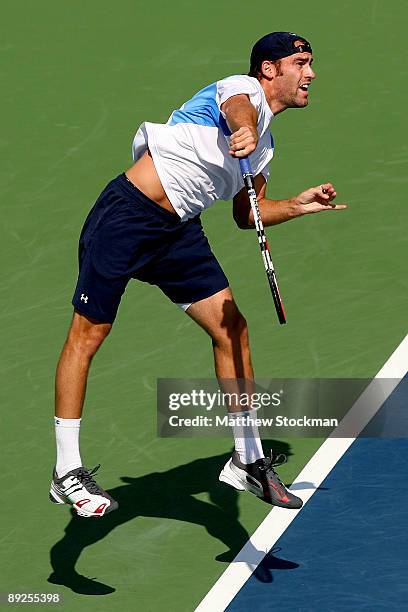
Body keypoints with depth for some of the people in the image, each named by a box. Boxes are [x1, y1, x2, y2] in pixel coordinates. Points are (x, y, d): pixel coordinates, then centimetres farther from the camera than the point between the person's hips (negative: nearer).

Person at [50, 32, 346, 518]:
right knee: (87, 334, -3)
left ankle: (247, 460, 12)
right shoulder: (244, 88, -9)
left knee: (232, 329, 2)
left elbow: (246, 214, 24)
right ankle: (67, 473, 3)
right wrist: (245, 131, -58)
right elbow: (238, 110, -35)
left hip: (178, 232, 9)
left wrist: (299, 205, 9)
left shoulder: (265, 145, 16)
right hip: (127, 215, -9)